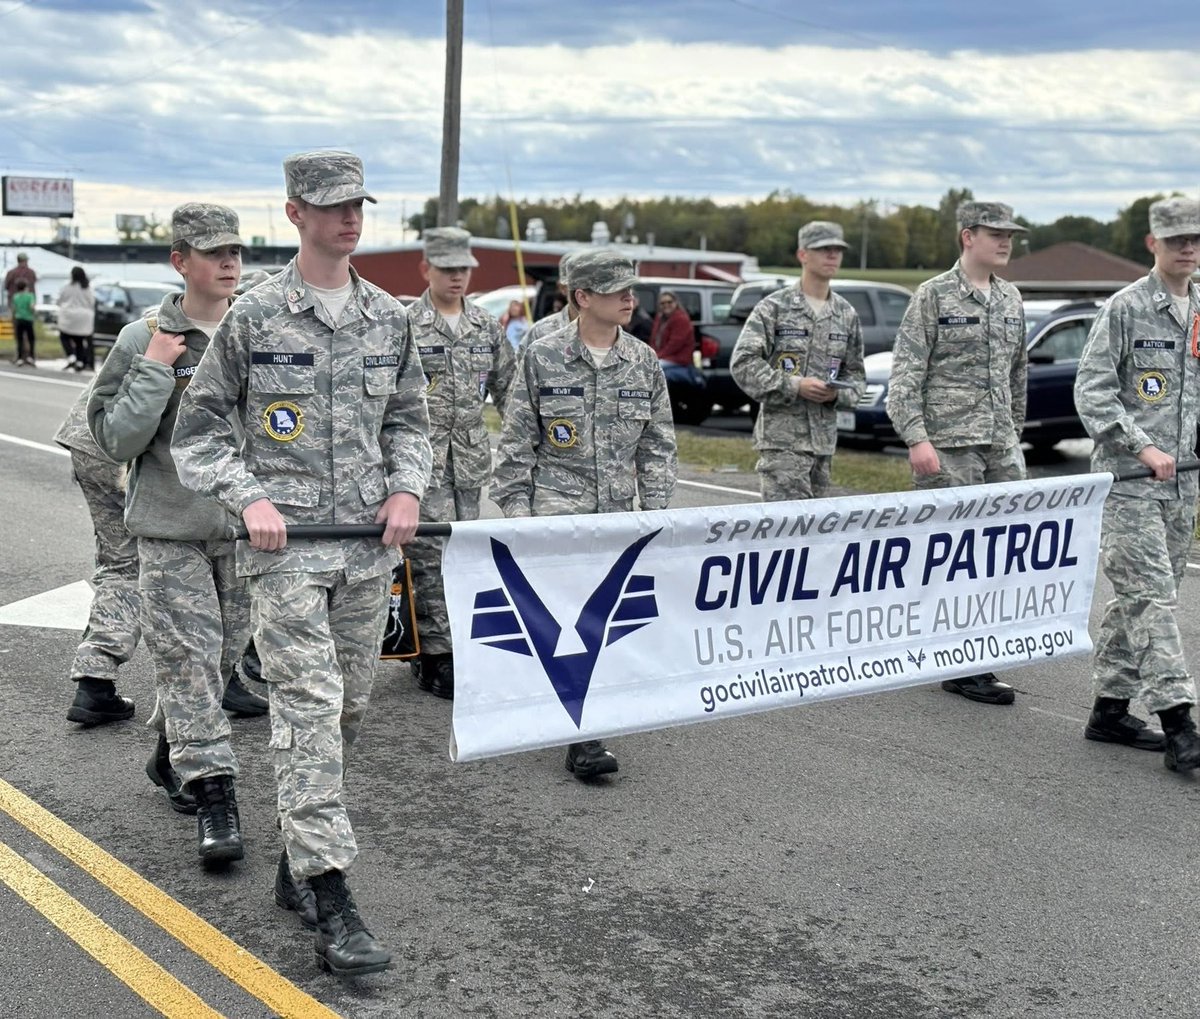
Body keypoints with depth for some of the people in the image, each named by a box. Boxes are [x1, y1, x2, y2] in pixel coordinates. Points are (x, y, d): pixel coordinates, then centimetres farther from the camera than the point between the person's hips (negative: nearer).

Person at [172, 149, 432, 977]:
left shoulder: (390, 318, 10)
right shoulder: (255, 316, -3)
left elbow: (409, 419, 18)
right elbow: (201, 425, 2)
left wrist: (408, 487, 0)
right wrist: (248, 497, -12)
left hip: (369, 545, 5)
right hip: (286, 544, -5)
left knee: (349, 708, 12)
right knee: (309, 710, -12)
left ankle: (297, 859, 31)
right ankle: (331, 904, -11)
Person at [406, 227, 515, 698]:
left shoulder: (486, 326, 12)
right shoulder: (405, 325, -6)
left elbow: (508, 390, 17)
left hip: (470, 460, 6)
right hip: (423, 459, -6)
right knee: (434, 556, -6)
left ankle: (424, 647, 22)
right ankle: (438, 657, 1)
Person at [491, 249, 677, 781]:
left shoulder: (644, 362, 6)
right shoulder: (543, 357, -3)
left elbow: (657, 443, 11)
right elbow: (516, 441, 1)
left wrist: (654, 508, 5)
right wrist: (516, 510, -3)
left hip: (616, 514, 4)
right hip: (555, 507, -4)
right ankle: (585, 741, -11)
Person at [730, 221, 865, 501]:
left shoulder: (846, 314, 13)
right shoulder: (774, 307, -4)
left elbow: (856, 374, 18)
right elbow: (742, 363, -10)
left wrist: (838, 394, -6)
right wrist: (795, 386, -18)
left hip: (824, 437, 6)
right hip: (782, 436, -6)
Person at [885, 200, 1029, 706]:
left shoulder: (1011, 299, 15)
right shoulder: (934, 296, -4)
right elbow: (904, 374, -9)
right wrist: (916, 437, -17)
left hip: (1002, 446, 7)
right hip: (949, 444, -6)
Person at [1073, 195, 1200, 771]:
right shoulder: (1125, 309, -6)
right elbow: (1091, 390, -10)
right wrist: (1143, 447, -17)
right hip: (1128, 479, -7)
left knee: (1137, 598, 12)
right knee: (1153, 597, -11)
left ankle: (1109, 709, 21)